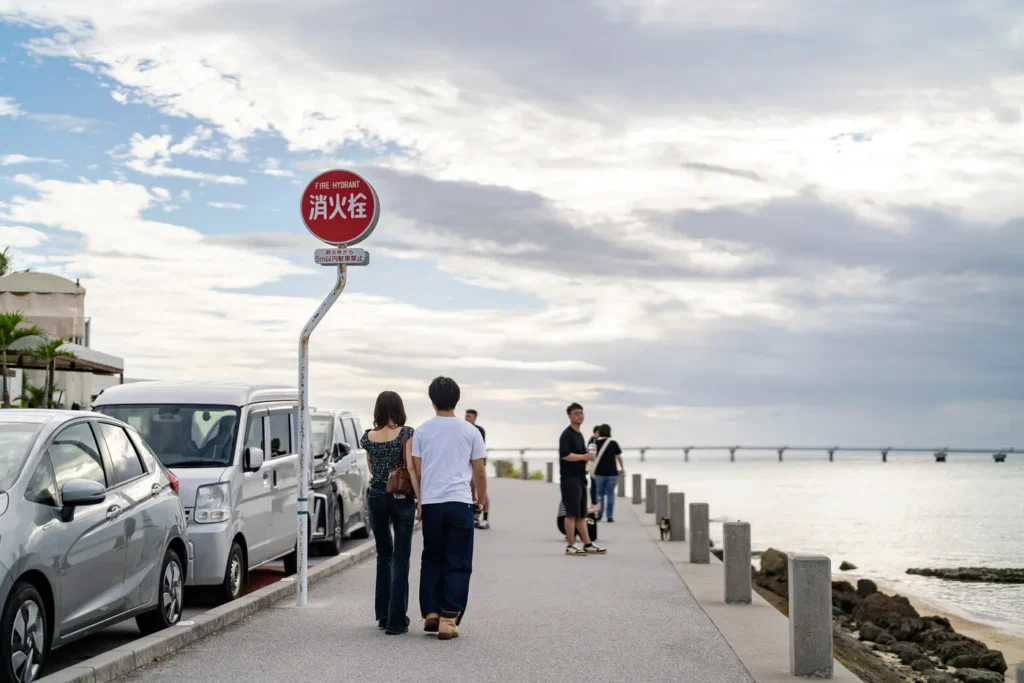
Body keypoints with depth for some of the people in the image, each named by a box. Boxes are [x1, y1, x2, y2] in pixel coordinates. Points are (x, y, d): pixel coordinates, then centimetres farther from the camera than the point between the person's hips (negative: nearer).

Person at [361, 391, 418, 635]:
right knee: (401, 558, 1)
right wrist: (420, 500, -12)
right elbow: (411, 469, -15)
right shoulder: (407, 434, -9)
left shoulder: (368, 437, 2)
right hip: (401, 498, -4)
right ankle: (396, 620, -3)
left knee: (383, 555, 18)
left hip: (376, 496, 4)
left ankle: (383, 615, 23)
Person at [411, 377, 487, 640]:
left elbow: (416, 471, 7)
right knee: (457, 563, 1)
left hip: (431, 503, 2)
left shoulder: (422, 431, 5)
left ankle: (430, 613, 11)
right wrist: (482, 497, 24)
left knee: (432, 560, 16)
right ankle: (448, 618, -5)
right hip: (460, 502, -2)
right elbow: (479, 472, 7)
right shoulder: (469, 431, 2)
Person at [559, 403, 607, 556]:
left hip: (580, 478, 9)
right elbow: (564, 455, -22)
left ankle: (587, 545, 13)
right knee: (572, 514, -7)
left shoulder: (579, 435, 19)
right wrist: (583, 457, -23)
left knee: (581, 515, 11)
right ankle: (570, 546, -4)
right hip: (570, 479, -9)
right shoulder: (567, 434, -10)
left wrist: (588, 458, 13)